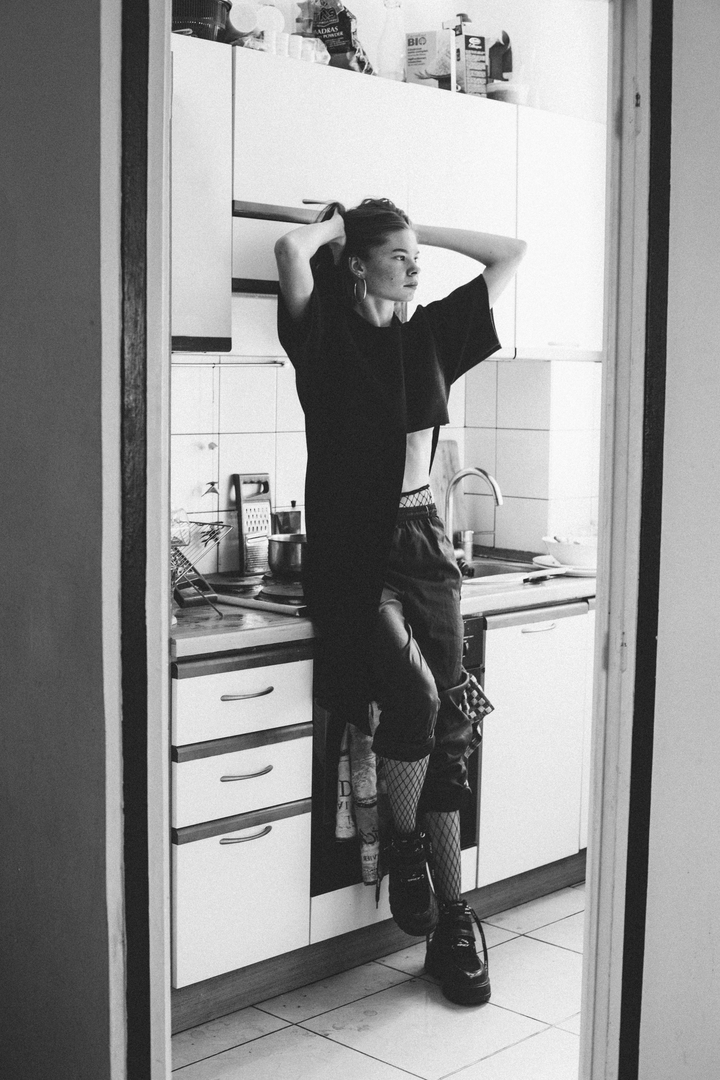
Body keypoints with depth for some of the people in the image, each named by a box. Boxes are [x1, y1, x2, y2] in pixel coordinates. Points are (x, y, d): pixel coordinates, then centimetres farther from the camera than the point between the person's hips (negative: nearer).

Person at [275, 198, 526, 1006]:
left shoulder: (431, 334, 11)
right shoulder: (328, 338, -2)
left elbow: (510, 253, 16)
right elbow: (289, 250, -20)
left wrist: (418, 229, 13)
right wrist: (338, 223, 0)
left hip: (423, 541, 5)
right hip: (353, 549, -5)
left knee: (449, 728, 1)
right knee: (414, 696, -26)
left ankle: (452, 924, 10)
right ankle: (404, 848, 4)